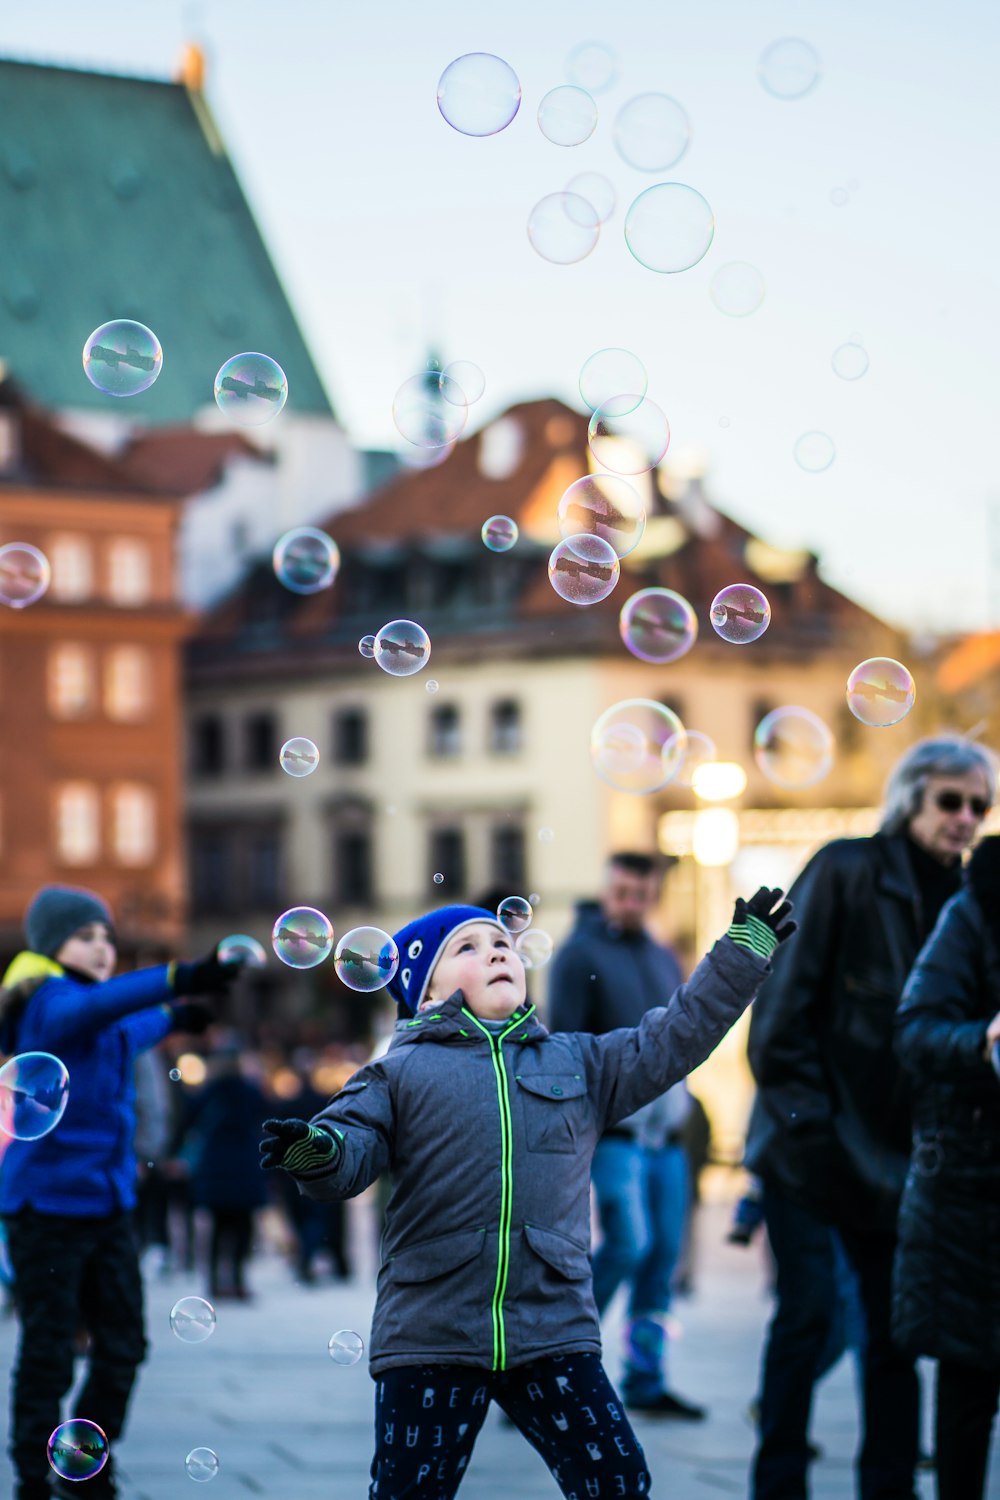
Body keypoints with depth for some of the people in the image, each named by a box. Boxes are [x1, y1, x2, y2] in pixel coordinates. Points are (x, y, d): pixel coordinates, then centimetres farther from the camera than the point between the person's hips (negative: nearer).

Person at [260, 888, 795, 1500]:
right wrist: (314, 1149, -28)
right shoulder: (399, 1073, 7)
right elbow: (353, 1146, -3)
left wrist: (744, 950, 13)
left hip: (554, 1334, 3)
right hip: (431, 1333, -2)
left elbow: (674, 1037, 16)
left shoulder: (578, 1063, 16)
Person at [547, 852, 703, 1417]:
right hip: (613, 1127, -6)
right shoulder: (581, 954, -3)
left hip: (665, 1132, 6)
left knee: (664, 1252, 5)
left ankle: (646, 1381, 12)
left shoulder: (666, 959, 16)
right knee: (629, 1242, -16)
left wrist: (680, 1105, 11)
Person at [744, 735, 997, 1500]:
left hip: (893, 1151, 5)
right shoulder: (846, 871, -6)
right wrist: (805, 1122, -14)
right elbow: (783, 1006, -10)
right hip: (811, 1143, -5)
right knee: (809, 1308, -7)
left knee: (896, 1327, 4)